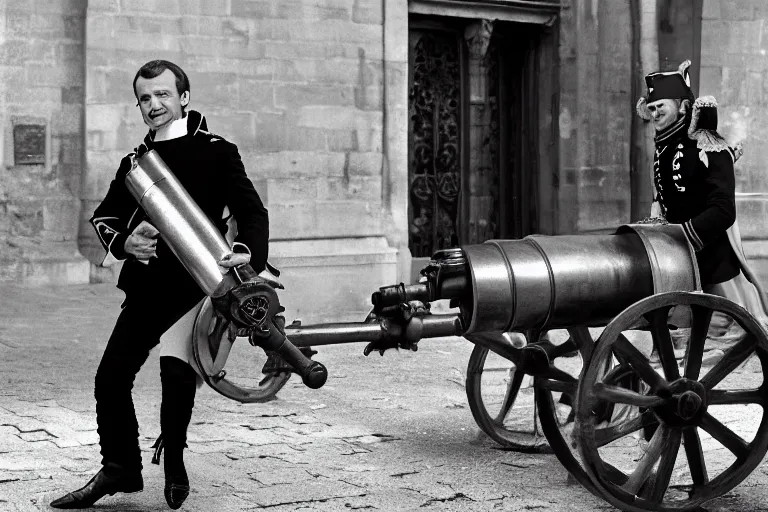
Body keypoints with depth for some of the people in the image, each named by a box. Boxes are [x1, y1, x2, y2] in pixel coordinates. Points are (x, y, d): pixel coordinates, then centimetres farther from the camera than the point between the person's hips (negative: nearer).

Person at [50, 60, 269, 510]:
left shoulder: (217, 152, -1)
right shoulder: (135, 162, 17)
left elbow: (253, 211, -6)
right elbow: (104, 216, 16)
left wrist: (248, 251, -27)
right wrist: (124, 243, -7)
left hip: (194, 291, -5)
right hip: (145, 291, 5)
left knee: (178, 377, -8)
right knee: (111, 377, 1)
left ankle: (173, 463, 19)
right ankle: (120, 468, 18)